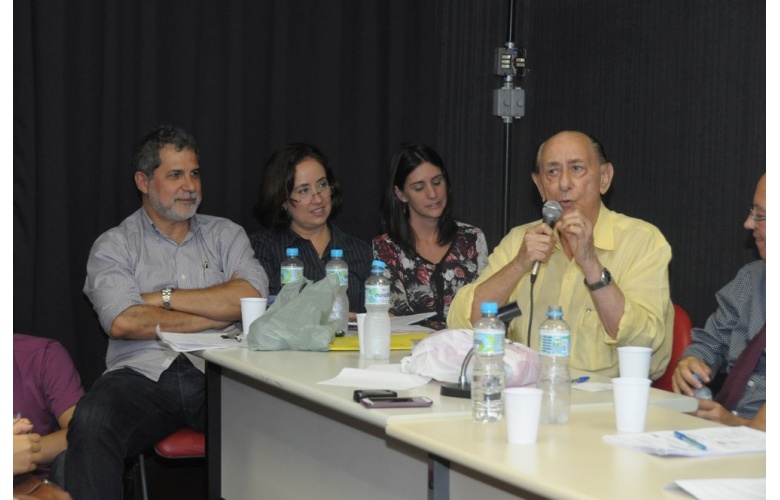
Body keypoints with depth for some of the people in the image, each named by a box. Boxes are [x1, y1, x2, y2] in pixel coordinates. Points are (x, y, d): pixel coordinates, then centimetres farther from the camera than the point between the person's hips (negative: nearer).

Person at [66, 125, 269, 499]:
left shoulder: (226, 234, 20)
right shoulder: (114, 245, 12)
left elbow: (251, 297, 0)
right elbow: (122, 322, -7)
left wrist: (163, 297, 0)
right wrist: (216, 315, -1)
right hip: (142, 374, -1)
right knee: (91, 422, -34)